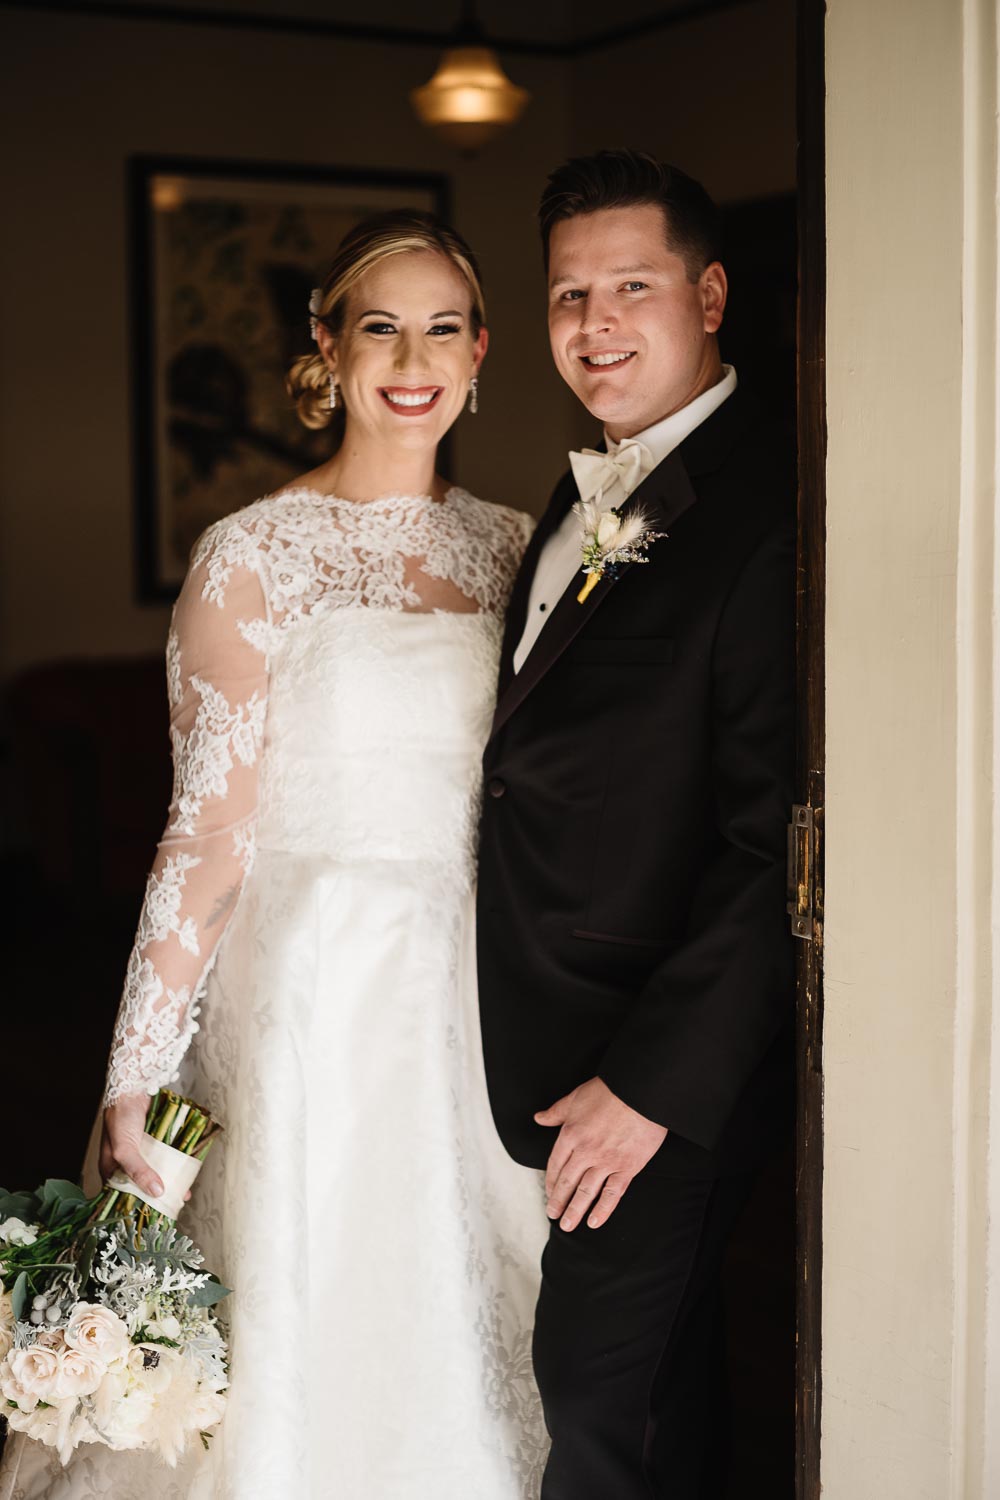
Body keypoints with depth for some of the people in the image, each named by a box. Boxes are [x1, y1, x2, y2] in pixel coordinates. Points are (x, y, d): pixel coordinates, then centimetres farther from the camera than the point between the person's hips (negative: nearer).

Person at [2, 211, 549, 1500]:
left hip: (481, 997, 5)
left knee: (464, 1329, 13)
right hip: (315, 993, -4)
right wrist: (135, 1079, -13)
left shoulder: (513, 548, 7)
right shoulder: (255, 555, -8)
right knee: (309, 1333, 3)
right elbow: (209, 831, -10)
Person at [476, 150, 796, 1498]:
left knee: (598, 1379, 3)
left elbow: (779, 847, -23)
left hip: (676, 1056, -8)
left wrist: (657, 1080, -21)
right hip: (562, 1036, 8)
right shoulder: (591, 493, 10)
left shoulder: (766, 515, -20)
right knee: (661, 1357, 22)